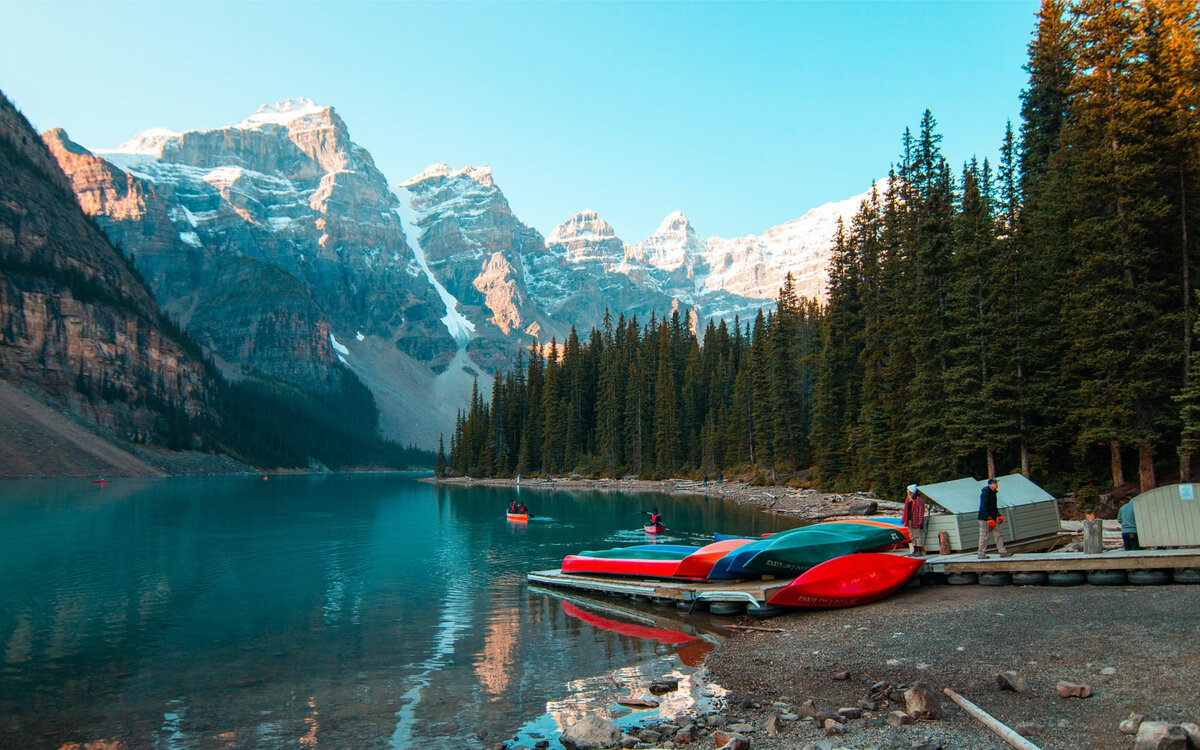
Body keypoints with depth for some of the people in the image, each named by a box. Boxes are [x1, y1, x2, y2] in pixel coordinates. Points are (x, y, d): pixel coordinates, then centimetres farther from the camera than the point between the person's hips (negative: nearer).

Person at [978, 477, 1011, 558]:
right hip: (985, 518, -9)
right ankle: (981, 554, 2)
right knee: (984, 536, -4)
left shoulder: (993, 493, 13)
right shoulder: (985, 493, -16)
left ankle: (1003, 552, 10)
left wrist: (998, 515, 17)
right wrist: (989, 518, -24)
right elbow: (984, 507, -22)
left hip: (992, 518, 9)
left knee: (997, 535, 8)